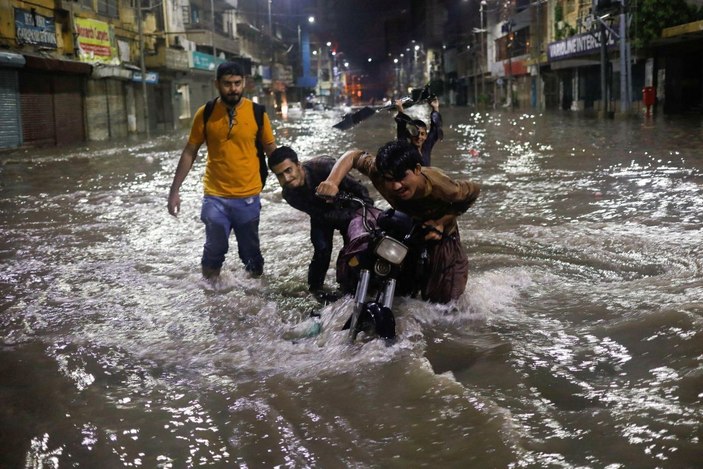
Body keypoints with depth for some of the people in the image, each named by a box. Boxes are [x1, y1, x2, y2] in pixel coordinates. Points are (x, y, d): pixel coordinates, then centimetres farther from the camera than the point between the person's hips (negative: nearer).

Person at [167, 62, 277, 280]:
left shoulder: (257, 113, -4)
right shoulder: (206, 113, -4)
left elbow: (272, 151, 5)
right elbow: (189, 153, 2)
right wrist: (174, 190, 1)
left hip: (248, 197, 0)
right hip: (215, 197, 0)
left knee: (250, 250, 12)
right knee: (214, 250, 7)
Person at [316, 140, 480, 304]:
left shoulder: (441, 186, -41)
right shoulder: (380, 174, -35)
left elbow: (474, 191, -21)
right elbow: (353, 156, -20)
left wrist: (441, 222, -28)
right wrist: (332, 182, -38)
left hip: (440, 235, -2)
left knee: (442, 299, 2)